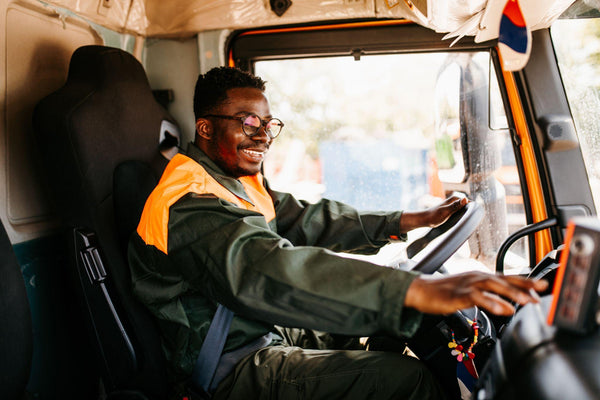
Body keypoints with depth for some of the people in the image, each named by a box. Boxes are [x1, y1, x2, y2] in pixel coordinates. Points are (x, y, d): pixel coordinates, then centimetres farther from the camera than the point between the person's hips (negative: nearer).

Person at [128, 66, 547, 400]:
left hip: (273, 329, 10)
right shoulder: (187, 203, -25)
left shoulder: (242, 181, 7)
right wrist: (420, 290, -52)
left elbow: (309, 221, 9)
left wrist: (414, 220, 4)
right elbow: (266, 271, -42)